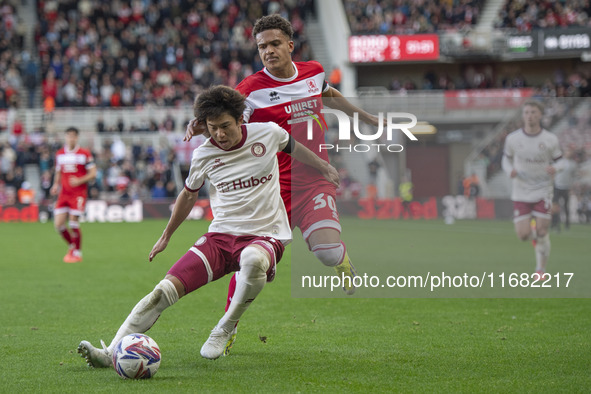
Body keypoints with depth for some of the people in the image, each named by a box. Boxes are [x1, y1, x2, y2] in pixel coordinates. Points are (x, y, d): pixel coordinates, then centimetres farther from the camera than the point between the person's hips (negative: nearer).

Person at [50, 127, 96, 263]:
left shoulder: (84, 153, -3)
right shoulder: (59, 154, 11)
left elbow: (93, 173, -4)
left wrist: (79, 180, -18)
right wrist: (56, 185, 4)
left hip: (79, 194, -5)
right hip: (64, 193, 5)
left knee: (73, 223, -10)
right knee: (58, 224, -3)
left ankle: (77, 253, 5)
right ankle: (71, 246, 22)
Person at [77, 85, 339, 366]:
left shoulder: (268, 133, -3)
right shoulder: (203, 156, 1)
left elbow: (292, 147, 22)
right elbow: (189, 194, 21)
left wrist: (324, 168, 35)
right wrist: (166, 236, 31)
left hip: (265, 237, -2)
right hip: (220, 236, 2)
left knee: (253, 259, -41)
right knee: (166, 289, -18)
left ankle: (225, 329, -17)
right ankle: (111, 353, -19)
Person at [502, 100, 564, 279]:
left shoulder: (550, 140, -6)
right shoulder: (512, 138, -4)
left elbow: (559, 162, 4)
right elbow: (506, 159, 10)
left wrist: (555, 168, -20)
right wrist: (510, 170, -13)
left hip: (543, 191, -1)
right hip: (521, 192, 1)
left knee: (541, 232, -7)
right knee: (523, 235, -6)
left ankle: (541, 269, 13)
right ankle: (534, 234, 32)